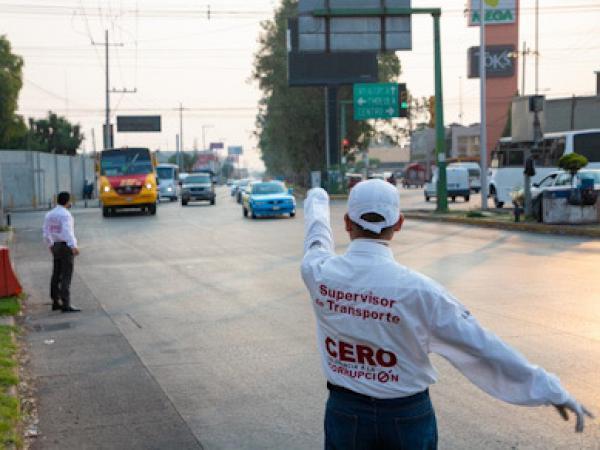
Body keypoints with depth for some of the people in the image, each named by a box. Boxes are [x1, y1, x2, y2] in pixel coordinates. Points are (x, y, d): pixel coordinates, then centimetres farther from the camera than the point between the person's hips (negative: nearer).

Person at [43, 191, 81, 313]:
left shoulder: (49, 215, 9)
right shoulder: (65, 214, -14)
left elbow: (46, 233, 13)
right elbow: (68, 232, -27)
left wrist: (50, 245, 28)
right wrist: (74, 247, -35)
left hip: (56, 247, 8)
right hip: (66, 246, -8)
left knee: (56, 275, 14)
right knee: (66, 276, -9)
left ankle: (56, 302, 21)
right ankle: (66, 304, -14)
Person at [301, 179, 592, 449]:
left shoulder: (319, 272, -13)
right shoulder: (417, 290, -21)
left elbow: (316, 237, 12)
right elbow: (482, 345, -15)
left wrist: (317, 200, 35)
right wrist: (551, 389, -5)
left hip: (345, 412, 2)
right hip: (407, 416, -2)